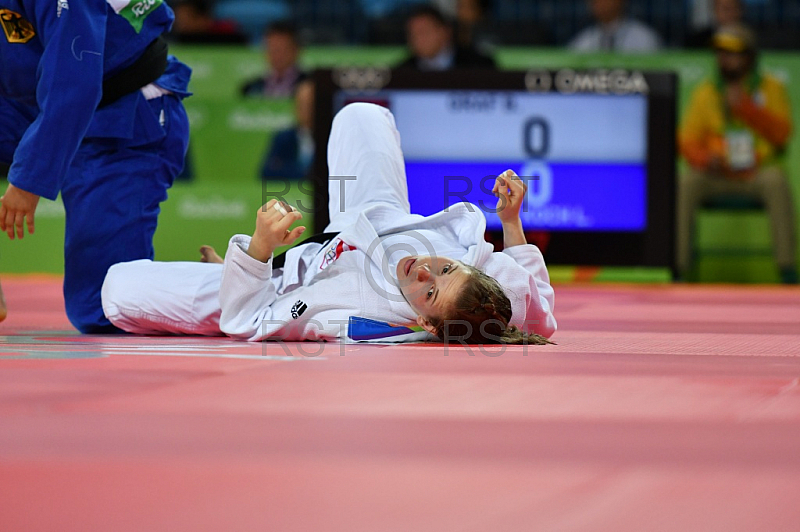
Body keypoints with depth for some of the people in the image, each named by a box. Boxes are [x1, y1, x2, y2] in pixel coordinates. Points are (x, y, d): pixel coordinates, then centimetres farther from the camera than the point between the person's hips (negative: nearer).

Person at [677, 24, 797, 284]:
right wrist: (704, 159, -19)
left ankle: (787, 268, -32)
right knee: (685, 184, -28)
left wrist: (745, 106, -20)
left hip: (759, 172, -1)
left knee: (776, 181, -35)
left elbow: (781, 134, -10)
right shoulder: (706, 92, 8)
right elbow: (688, 140, 3)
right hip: (717, 175, 2)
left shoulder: (771, 88, 4)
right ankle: (678, 265, -27)